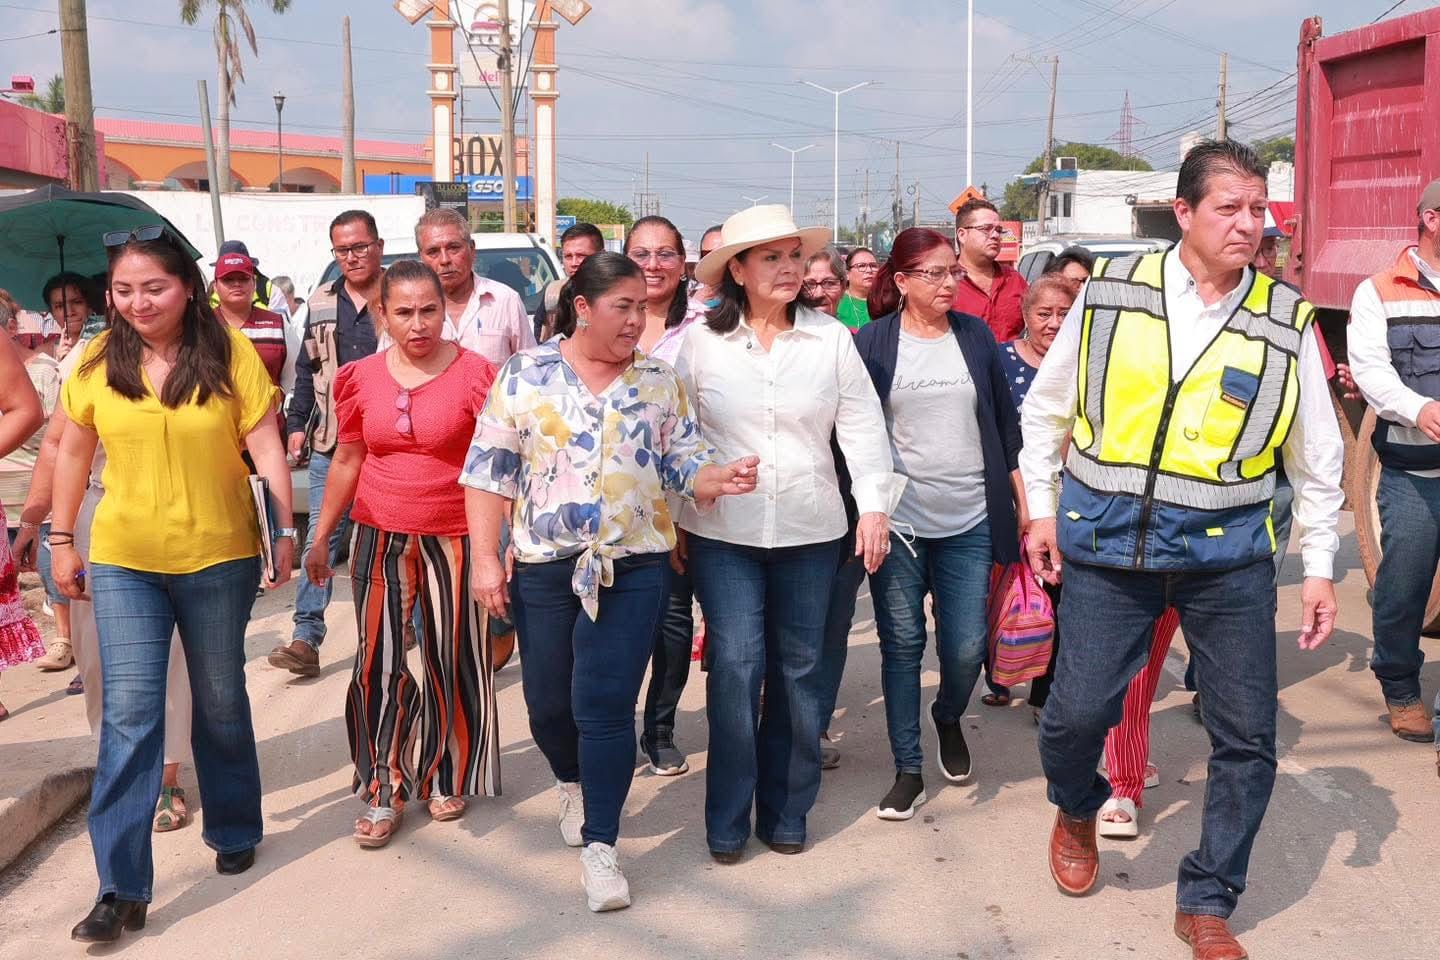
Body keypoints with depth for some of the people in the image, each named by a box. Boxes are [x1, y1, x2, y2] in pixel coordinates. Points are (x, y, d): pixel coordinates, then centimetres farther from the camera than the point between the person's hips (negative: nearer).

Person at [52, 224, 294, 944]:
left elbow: (265, 446, -8)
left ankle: (235, 831, 37)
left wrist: (285, 528, -15)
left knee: (221, 703, 15)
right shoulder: (97, 362, -2)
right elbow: (73, 455, 8)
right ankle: (121, 888, 1)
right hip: (123, 561, 1)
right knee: (129, 714, -3)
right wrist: (62, 542, 8)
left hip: (218, 558, -1)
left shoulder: (229, 352, -8)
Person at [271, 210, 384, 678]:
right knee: (321, 537, 0)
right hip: (330, 444, 3)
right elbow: (306, 369, 16)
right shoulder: (321, 305, 11)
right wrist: (296, 423, 10)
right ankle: (306, 637, 0)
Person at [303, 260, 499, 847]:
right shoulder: (362, 378, 2)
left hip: (453, 539, -2)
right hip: (381, 539, 2)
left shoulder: (473, 374, -7)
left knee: (453, 661, 8)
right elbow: (347, 460, 12)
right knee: (378, 664, 3)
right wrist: (320, 538, 14)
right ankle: (382, 793, 16)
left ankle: (445, 778, 29)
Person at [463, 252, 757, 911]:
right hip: (544, 566, 1)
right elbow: (489, 472, -1)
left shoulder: (659, 381, 4)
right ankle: (573, 783, 44)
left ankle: (599, 845, 6)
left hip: (634, 566, 0)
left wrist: (721, 478, -18)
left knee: (606, 703, -5)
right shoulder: (526, 374, -2)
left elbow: (682, 465, 4)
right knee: (548, 699, 13)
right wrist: (485, 558, -7)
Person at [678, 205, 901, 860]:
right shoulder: (700, 343, -2)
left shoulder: (831, 338, 2)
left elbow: (862, 425, 4)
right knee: (735, 665, -7)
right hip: (723, 534, -2)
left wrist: (874, 504, -3)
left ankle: (786, 811, 23)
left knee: (798, 668, 9)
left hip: (811, 532, 2)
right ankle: (727, 819, 8)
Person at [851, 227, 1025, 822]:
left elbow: (1005, 423, 11)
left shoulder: (976, 336, 6)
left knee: (967, 648, 1)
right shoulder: (872, 343, -1)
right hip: (896, 520, -2)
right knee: (902, 644, 4)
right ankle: (908, 770, 16)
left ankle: (949, 719, 33)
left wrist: (1023, 500, 9)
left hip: (969, 522, 2)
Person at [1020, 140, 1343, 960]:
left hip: (1227, 551, 1)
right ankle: (1077, 813, 35)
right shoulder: (1111, 293, 0)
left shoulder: (1285, 321, 2)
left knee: (1248, 737, 4)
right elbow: (1048, 407, 10)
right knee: (1077, 710, -2)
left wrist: (1321, 568, 6)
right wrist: (1042, 508, 9)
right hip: (1109, 538, -1)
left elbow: (1317, 459, 8)